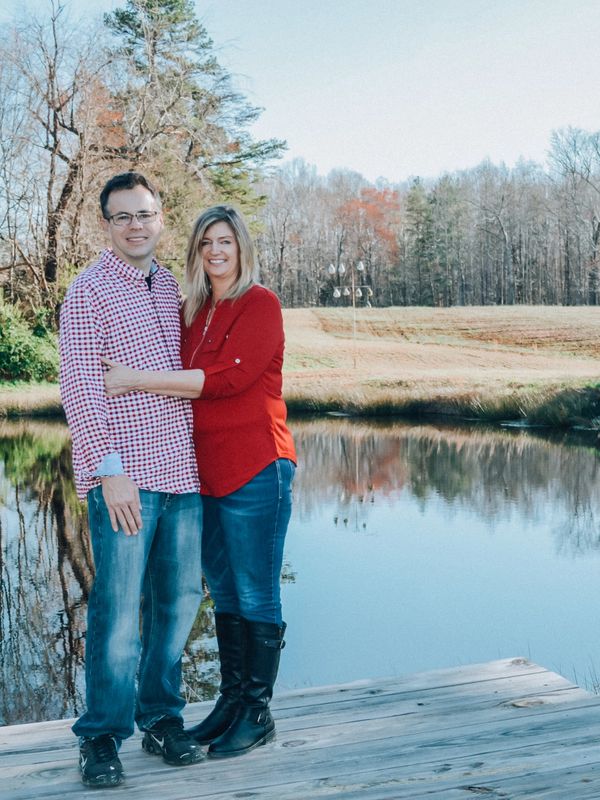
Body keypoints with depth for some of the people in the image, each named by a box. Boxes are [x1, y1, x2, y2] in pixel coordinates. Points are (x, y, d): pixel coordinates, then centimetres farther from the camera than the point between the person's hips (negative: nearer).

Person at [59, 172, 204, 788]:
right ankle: (102, 737, 9)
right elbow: (78, 387, -9)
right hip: (124, 475, -6)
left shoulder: (171, 287, 16)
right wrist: (109, 469, -16)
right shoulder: (89, 291, -3)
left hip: (181, 471, 6)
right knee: (118, 606, -5)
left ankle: (160, 718, 24)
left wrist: (203, 454, 15)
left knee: (179, 599, 10)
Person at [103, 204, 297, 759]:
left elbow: (225, 377, -19)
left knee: (256, 595, 2)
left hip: (255, 468, -8)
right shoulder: (195, 311, 14)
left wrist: (138, 380, -18)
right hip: (207, 470, 8)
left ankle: (258, 713, 14)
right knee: (224, 590, 15)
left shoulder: (260, 305, -8)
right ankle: (230, 701, 27)